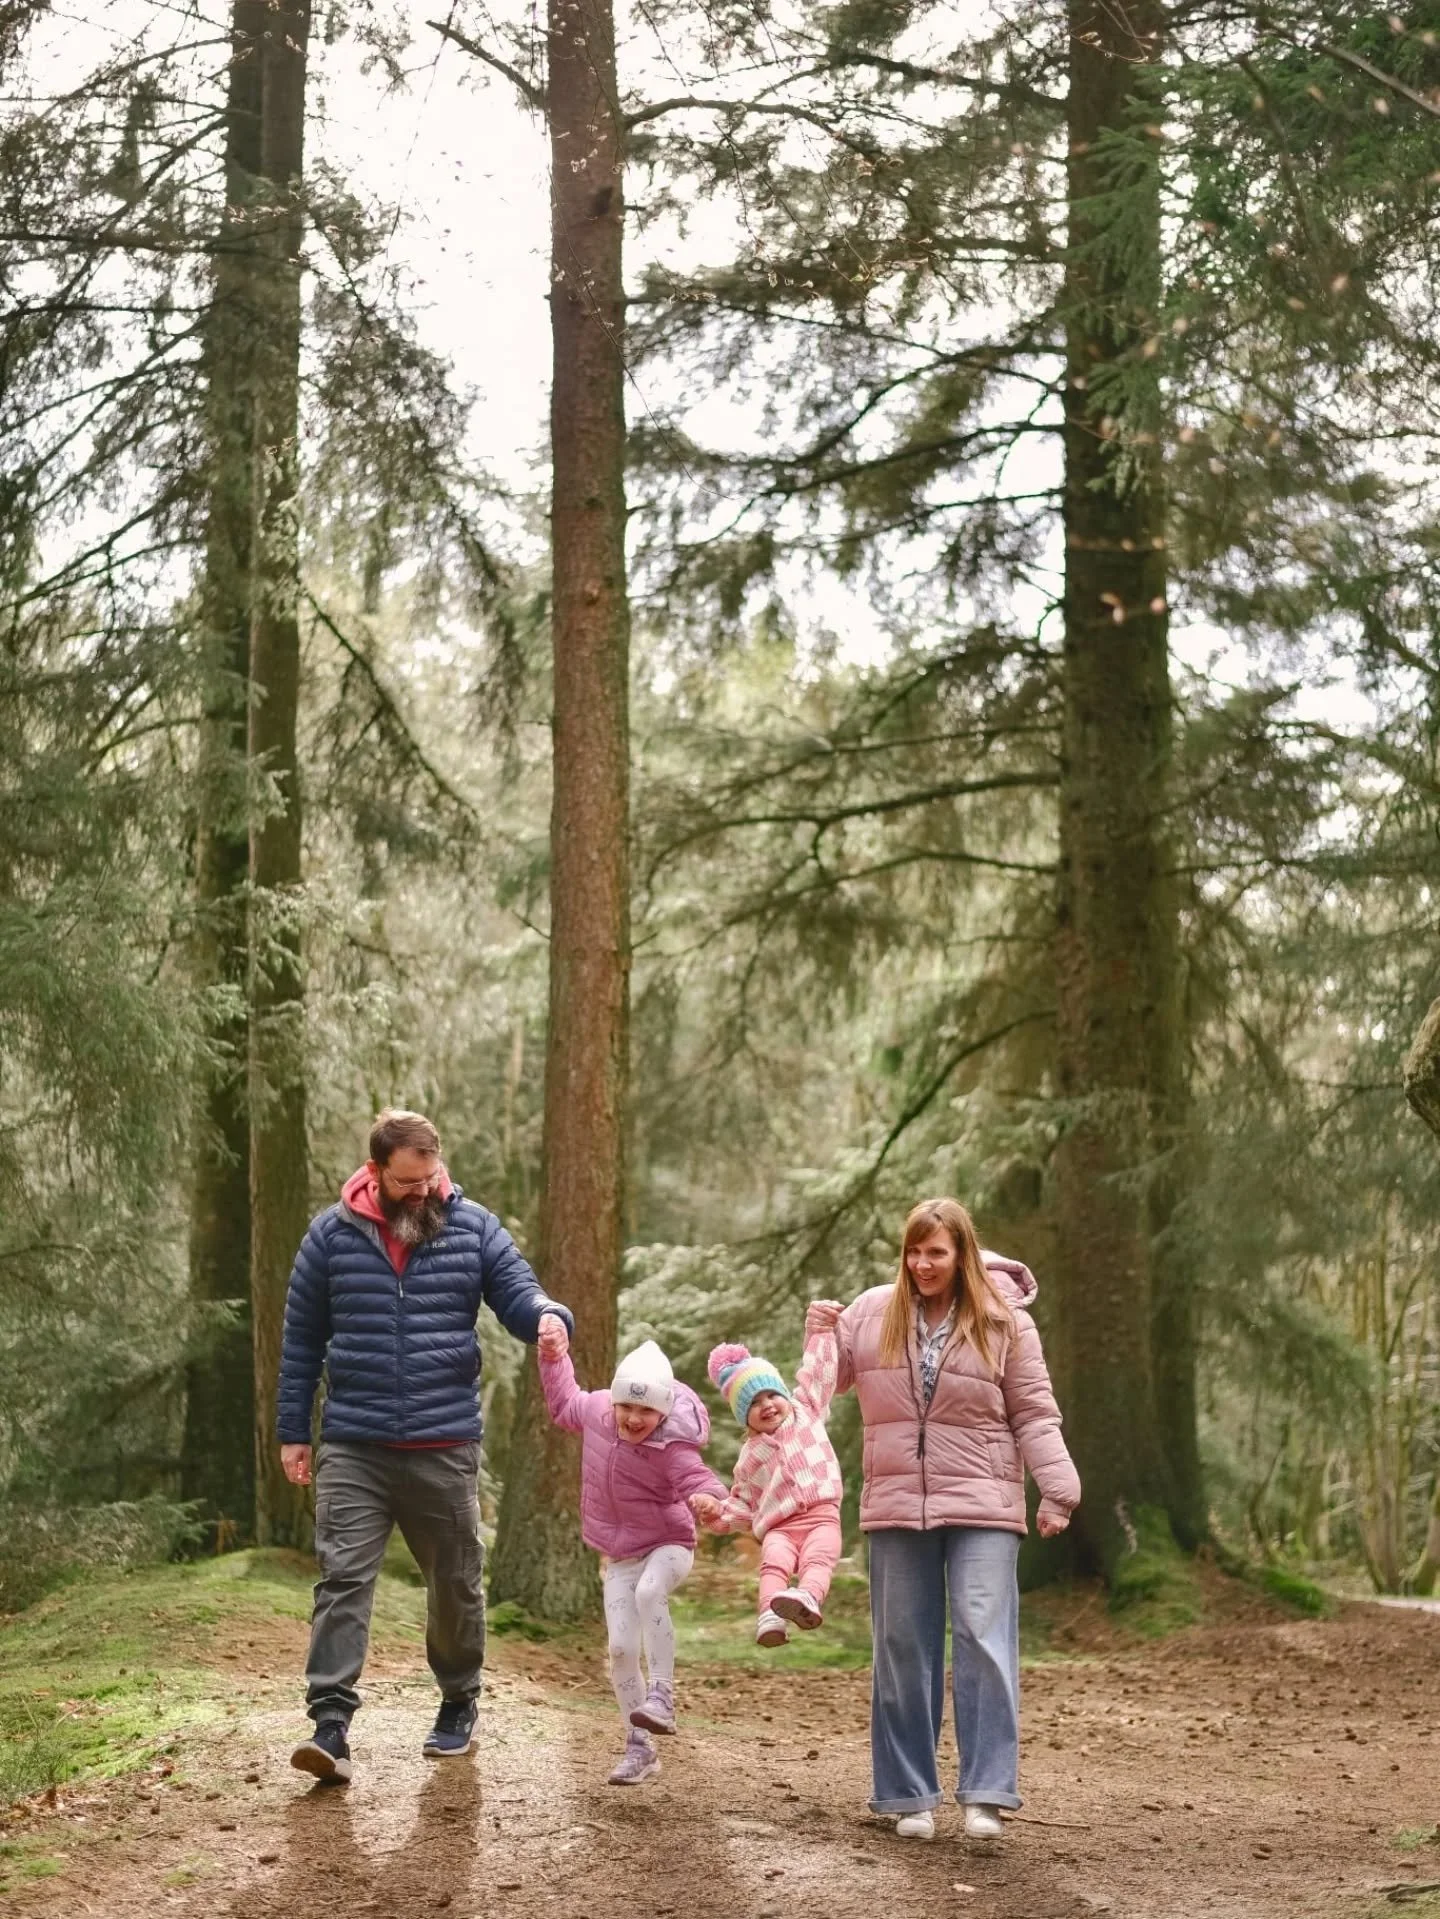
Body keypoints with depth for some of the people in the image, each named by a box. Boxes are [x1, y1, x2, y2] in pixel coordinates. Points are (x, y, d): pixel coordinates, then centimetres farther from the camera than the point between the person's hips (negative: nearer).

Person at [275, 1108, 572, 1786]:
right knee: (342, 1579, -12)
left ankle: (459, 1707, 31)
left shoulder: (473, 1228, 3)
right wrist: (292, 1433, 7)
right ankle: (330, 1725, -14)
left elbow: (518, 1292, -2)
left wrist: (548, 1316, -27)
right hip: (353, 1450, -1)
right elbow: (301, 1340, 8)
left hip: (445, 1449, 1)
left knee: (455, 1585, 12)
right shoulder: (332, 1235, 3)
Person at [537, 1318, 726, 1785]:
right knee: (621, 1649, -3)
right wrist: (555, 1358, 5)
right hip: (620, 1557, 5)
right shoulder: (597, 1410, -8)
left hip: (668, 1545, -5)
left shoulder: (672, 1448, -23)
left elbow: (697, 1480, -37)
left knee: (649, 1592, -38)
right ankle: (639, 1748, 8)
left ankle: (661, 1696, -31)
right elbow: (564, 1404, 14)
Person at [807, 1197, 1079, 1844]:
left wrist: (1059, 1488, -9)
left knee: (984, 1640, -10)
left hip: (982, 1507, -2)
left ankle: (986, 1794, -7)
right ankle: (909, 1796, 15)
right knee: (903, 1649, 7)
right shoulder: (872, 1312, 4)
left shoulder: (1003, 1321, -1)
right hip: (896, 1506, 3)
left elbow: (1034, 1416, 1)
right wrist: (819, 1336, -5)